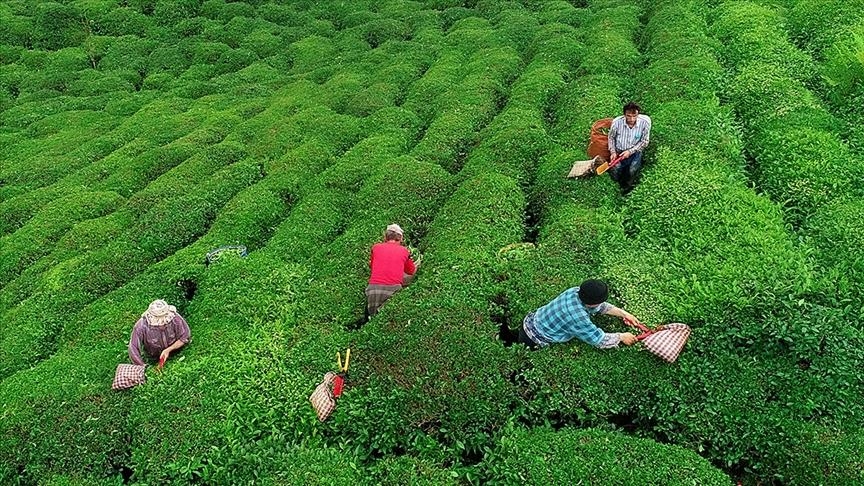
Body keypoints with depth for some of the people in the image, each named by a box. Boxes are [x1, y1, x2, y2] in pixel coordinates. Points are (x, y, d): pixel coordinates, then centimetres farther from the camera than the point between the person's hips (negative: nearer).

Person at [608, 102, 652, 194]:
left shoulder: (645, 122, -21)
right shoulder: (617, 122, -19)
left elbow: (644, 141, -9)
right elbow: (611, 137, 2)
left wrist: (630, 151, -19)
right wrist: (613, 152, -9)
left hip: (634, 151, 0)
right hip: (619, 151, 0)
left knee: (632, 171, -25)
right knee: (615, 173, -21)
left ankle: (627, 186, 8)